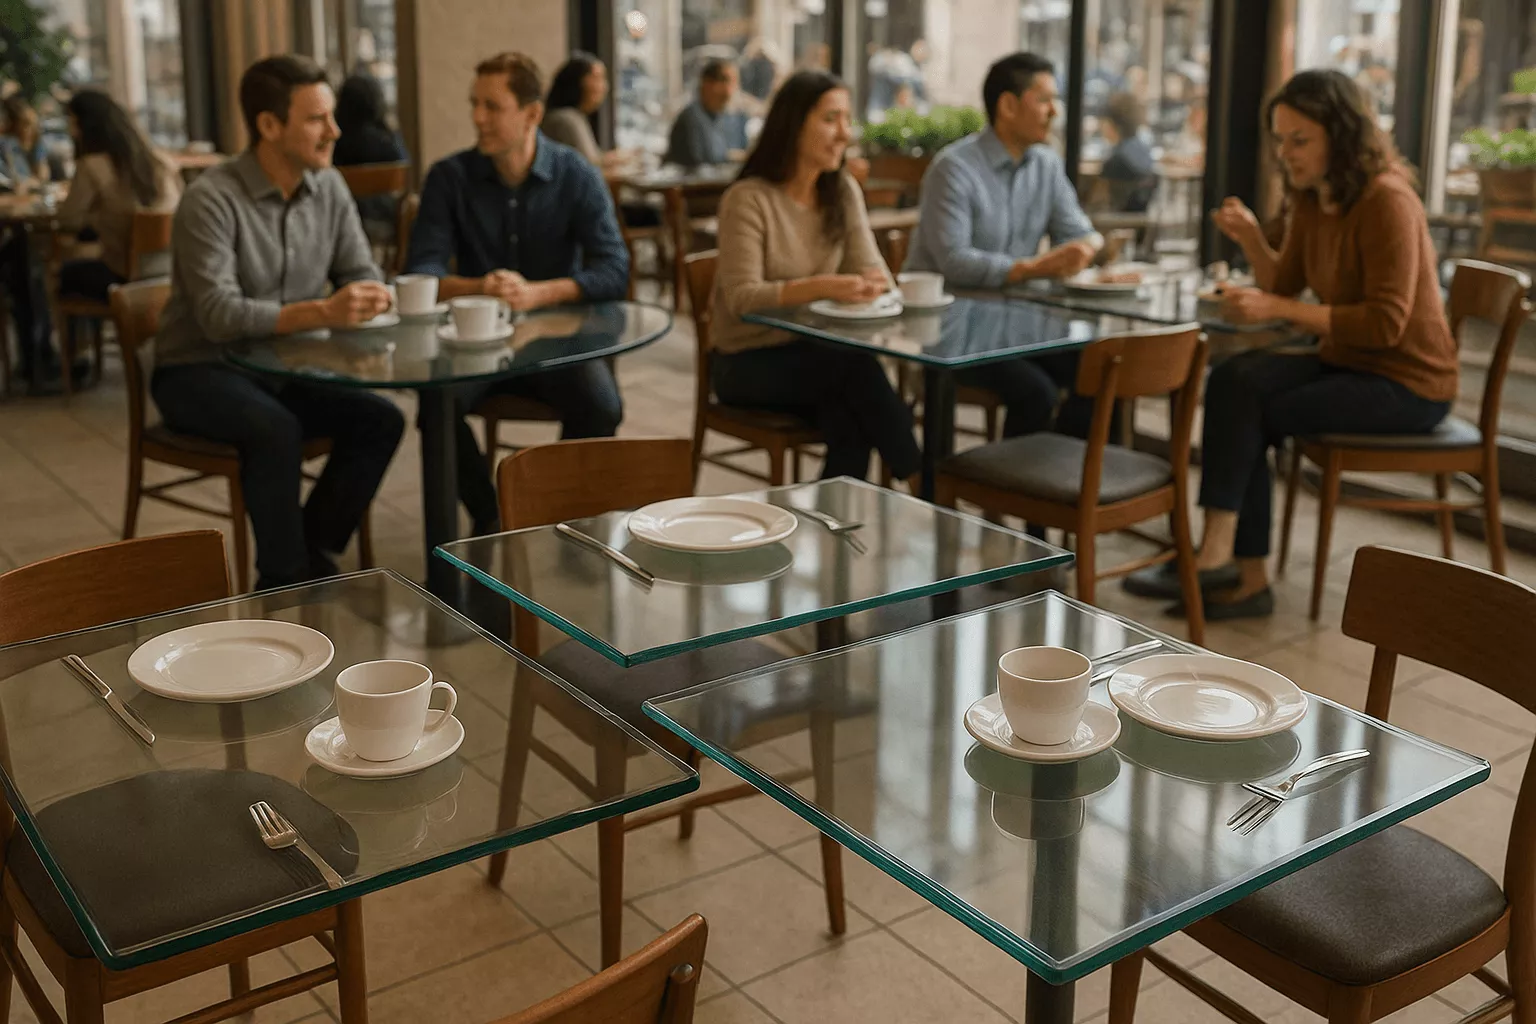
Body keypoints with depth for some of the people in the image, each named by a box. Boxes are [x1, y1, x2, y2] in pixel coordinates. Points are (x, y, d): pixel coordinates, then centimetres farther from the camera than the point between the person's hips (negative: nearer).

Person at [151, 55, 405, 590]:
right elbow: (219, 316, -28)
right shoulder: (211, 199, -20)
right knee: (276, 430, -34)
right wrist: (322, 312, -40)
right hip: (201, 371, -6)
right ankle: (283, 578, -18)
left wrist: (371, 297, -22)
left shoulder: (329, 187, -1)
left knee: (380, 420, -16)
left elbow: (360, 272, 4)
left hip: (286, 368, 6)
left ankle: (314, 554, -2)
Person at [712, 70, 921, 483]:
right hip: (749, 361, -5)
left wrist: (873, 282, -29)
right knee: (858, 367, -30)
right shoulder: (748, 199, -16)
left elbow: (871, 268, -2)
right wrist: (821, 287, -38)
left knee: (849, 425, -29)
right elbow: (741, 298, -23)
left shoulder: (844, 192, 4)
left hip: (815, 351, 5)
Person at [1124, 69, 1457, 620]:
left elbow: (1386, 322, -24)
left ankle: (1216, 557, -7)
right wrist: (1251, 239, -8)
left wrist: (1278, 310, -27)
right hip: (1346, 363, 7)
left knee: (1248, 414, -19)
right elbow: (1285, 284, 12)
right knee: (1234, 379, -16)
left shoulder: (1386, 202, -19)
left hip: (1406, 381, -7)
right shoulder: (1311, 199, 6)